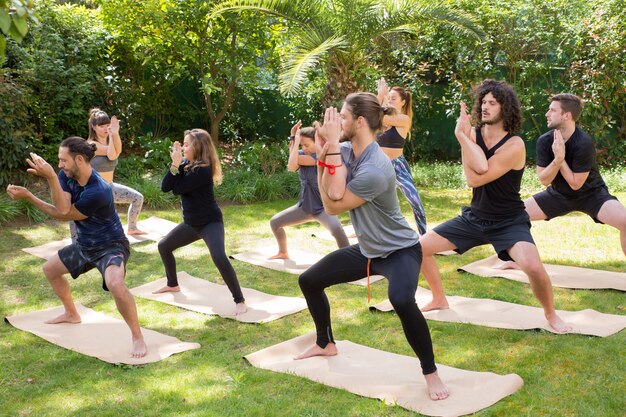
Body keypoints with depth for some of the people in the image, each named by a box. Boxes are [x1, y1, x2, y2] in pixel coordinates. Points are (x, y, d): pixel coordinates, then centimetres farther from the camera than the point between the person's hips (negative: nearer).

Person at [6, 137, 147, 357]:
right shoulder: (66, 176, -11)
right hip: (84, 244, 9)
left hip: (110, 246, -9)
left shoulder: (98, 191, -33)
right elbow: (62, 210, -25)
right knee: (50, 269, 24)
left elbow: (65, 214, -23)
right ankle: (71, 314, 45)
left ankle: (138, 337, -21)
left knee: (115, 284, -36)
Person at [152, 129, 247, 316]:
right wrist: (175, 165, -18)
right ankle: (172, 285, 41)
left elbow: (178, 189, -23)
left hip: (210, 222, -9)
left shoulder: (203, 169, -23)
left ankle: (240, 301, -22)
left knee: (219, 258, -30)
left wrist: (177, 165, -17)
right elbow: (165, 187, -7)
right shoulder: (185, 164, 1)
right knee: (164, 246, 20)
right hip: (192, 223, 9)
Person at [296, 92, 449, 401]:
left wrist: (333, 149, -29)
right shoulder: (345, 152, -6)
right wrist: (324, 153, -23)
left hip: (399, 250, -9)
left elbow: (334, 205, -25)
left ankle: (431, 373, -16)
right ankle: (325, 344, 37)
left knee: (401, 301, -37)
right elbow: (328, 197, -12)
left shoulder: (375, 169, -32)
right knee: (309, 281, 14)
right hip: (367, 249, 9)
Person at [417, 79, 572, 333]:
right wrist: (464, 135, -27)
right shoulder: (473, 133, -5)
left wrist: (462, 136, -22)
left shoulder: (514, 145, -20)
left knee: (533, 267, -30)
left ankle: (550, 314, 0)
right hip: (475, 217, 6)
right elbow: (479, 168, -25)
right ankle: (439, 300, 26)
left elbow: (475, 179, -27)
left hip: (509, 223, -5)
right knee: (419, 248, 2)